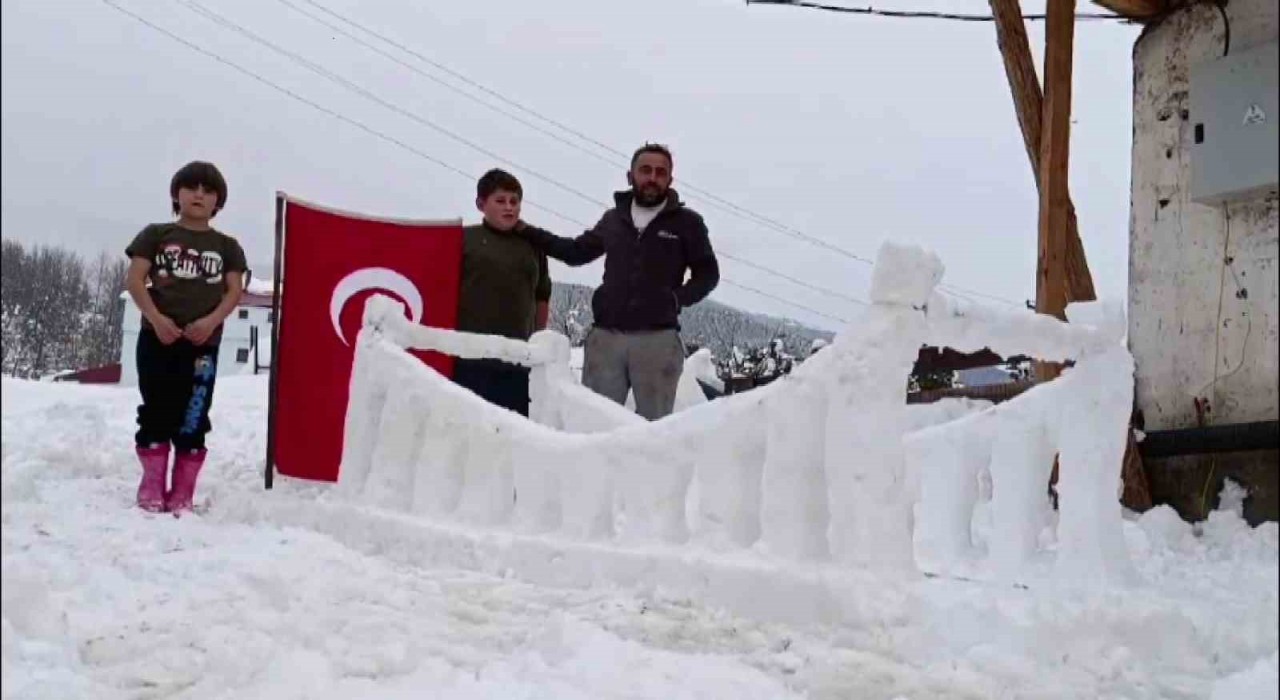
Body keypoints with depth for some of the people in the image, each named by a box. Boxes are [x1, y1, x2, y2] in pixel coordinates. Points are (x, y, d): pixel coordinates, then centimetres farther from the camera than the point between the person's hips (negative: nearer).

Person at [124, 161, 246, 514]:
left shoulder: (227, 246, 14)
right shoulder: (156, 234, 10)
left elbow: (234, 290, 5)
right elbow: (134, 279, 2)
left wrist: (211, 321, -13)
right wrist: (156, 318, -13)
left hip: (203, 341, 1)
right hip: (158, 336, -1)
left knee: (192, 419, -1)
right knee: (156, 412, 0)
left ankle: (182, 493, 4)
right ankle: (152, 488, 7)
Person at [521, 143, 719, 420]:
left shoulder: (687, 222, 5)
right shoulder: (613, 219, 15)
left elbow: (708, 273, 10)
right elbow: (576, 252, 28)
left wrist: (678, 298, -8)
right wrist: (525, 232, 19)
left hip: (657, 339, -3)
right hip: (606, 337, 3)